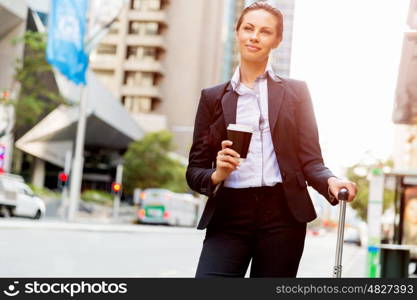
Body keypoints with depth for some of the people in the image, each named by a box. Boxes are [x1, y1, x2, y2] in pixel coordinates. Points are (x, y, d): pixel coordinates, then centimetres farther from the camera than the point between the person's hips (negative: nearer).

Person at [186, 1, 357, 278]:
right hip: (229, 216, 0)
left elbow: (310, 159, 5)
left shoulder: (296, 92, 11)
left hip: (283, 215, 0)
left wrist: (331, 181, -17)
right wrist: (217, 175, -14)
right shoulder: (213, 97, 12)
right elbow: (195, 169, 9)